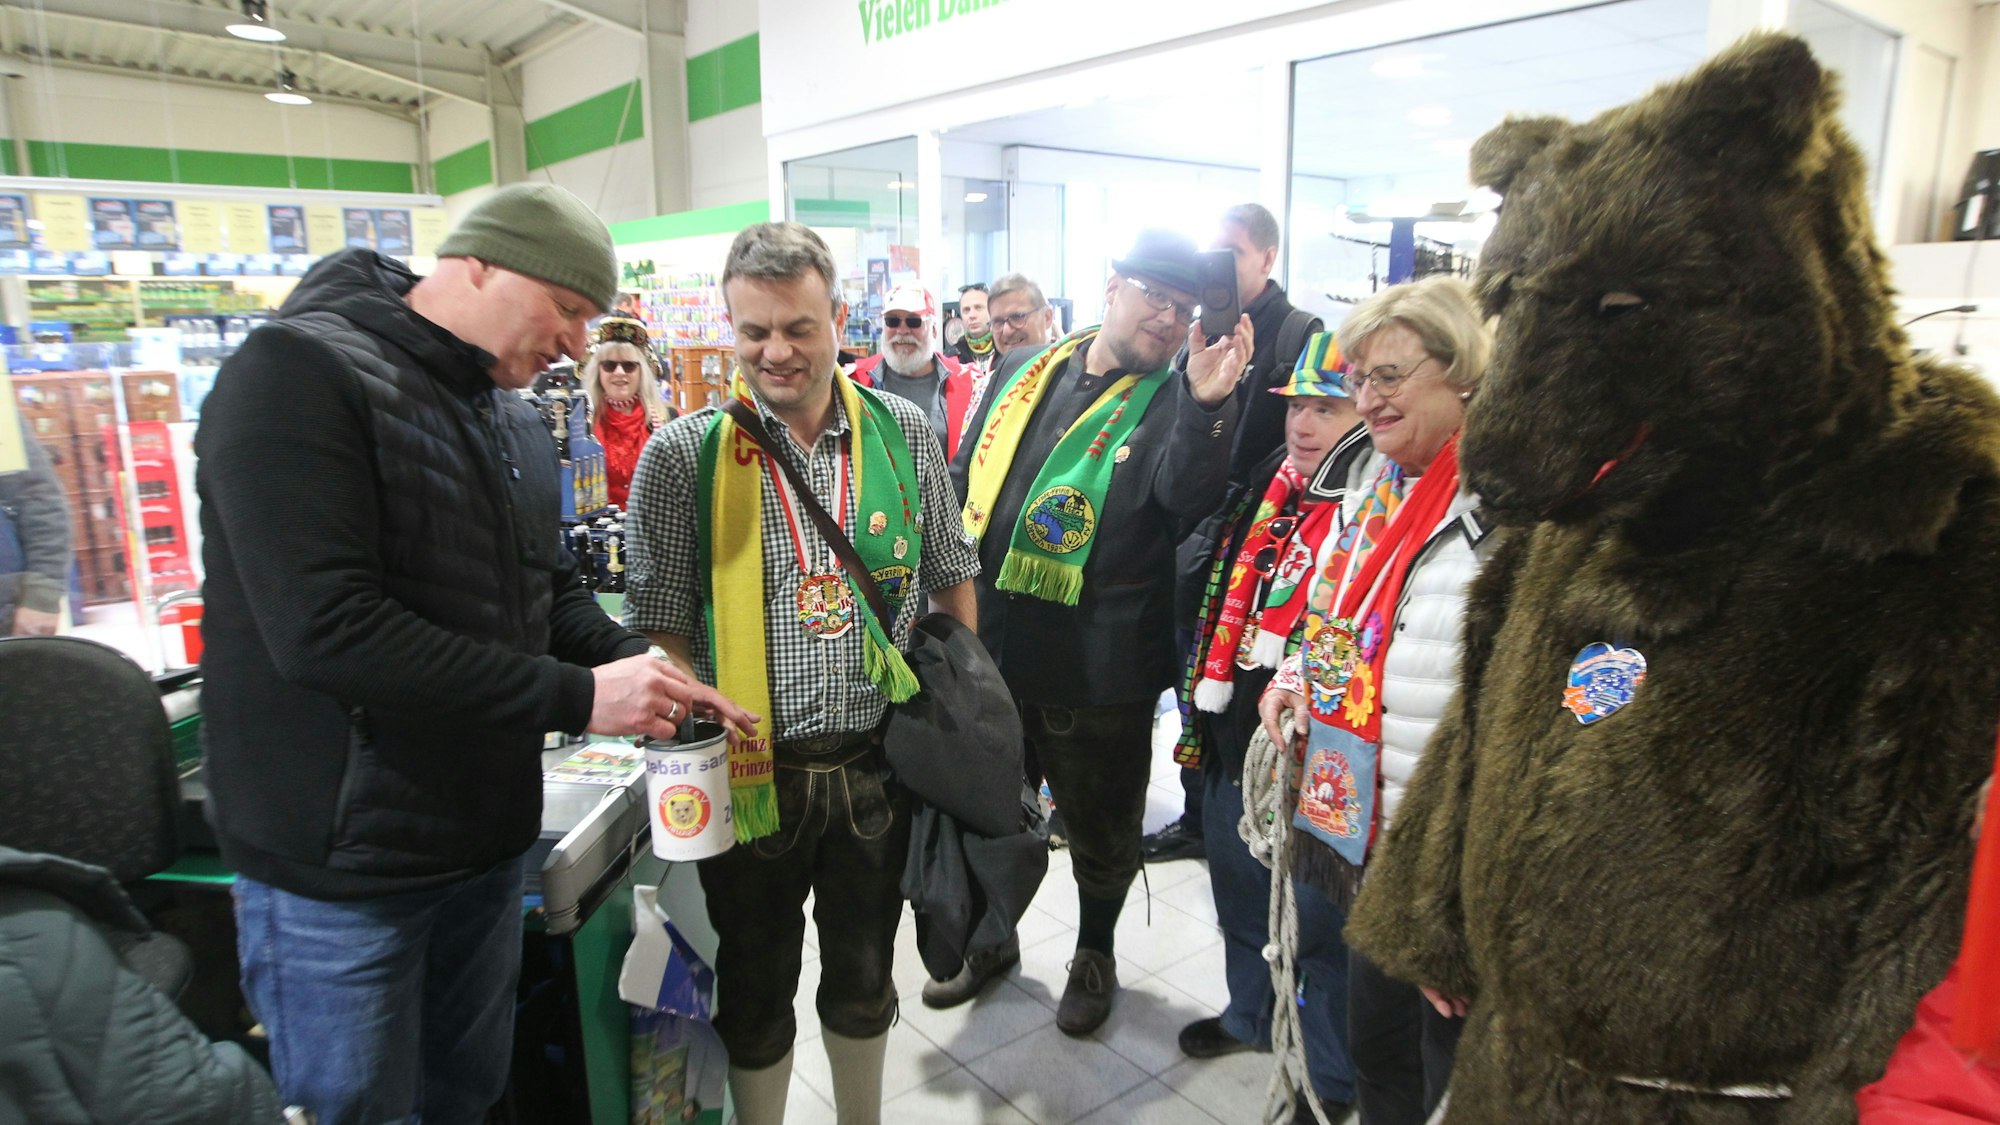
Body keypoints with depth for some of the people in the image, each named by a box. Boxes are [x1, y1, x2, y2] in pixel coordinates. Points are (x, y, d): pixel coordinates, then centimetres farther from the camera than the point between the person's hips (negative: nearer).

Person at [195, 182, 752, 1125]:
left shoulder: (516, 423, 10)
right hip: (342, 867, -7)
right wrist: (578, 696, -26)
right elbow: (326, 627, -28)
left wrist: (643, 668, -7)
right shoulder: (301, 374, -18)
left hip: (486, 840, 8)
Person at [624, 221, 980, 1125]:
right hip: (752, 775, -2)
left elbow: (950, 579, 7)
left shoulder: (904, 433, -1)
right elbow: (662, 628, -5)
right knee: (757, 989, 17)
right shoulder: (683, 455, -8)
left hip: (877, 766, 2)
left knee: (863, 976, 22)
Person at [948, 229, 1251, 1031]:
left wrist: (1205, 404, -38)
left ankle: (1095, 954, 41)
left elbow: (1186, 497, -24)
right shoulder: (1023, 372, 6)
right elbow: (965, 478, 14)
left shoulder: (1175, 403, -6)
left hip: (1095, 666, -4)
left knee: (1100, 824, 15)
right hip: (986, 645, 4)